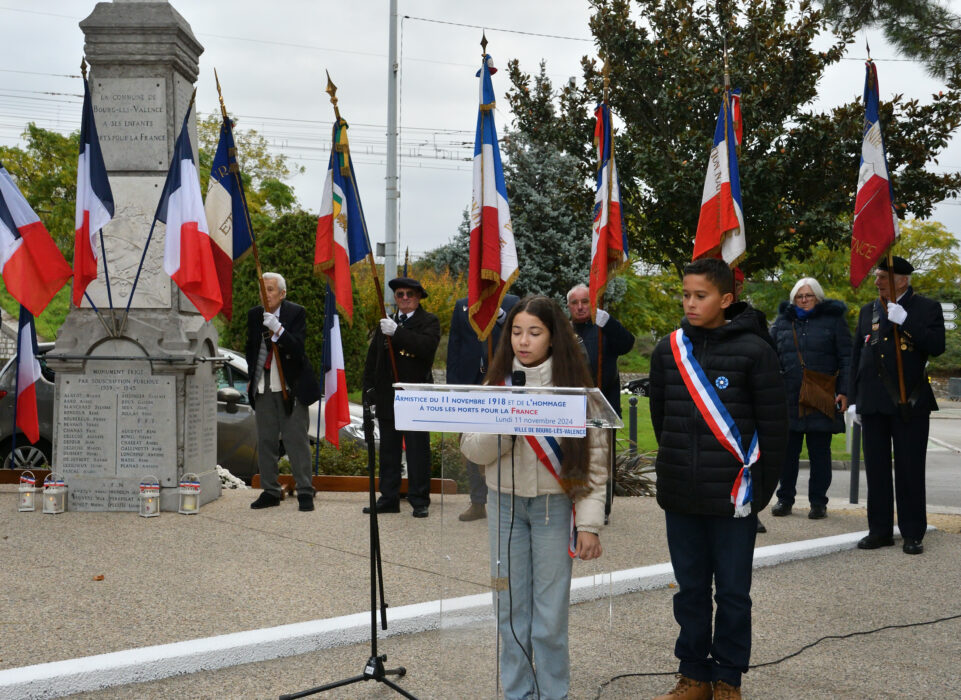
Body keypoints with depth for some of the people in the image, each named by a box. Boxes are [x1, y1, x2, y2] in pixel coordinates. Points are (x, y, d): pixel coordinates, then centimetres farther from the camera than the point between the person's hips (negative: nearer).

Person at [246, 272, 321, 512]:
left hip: (291, 385, -4)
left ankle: (305, 492, 3)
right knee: (265, 440, 8)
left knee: (296, 439, -3)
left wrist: (278, 329, -28)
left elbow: (297, 347, -15)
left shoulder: (296, 313, -5)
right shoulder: (254, 315, 8)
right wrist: (252, 378, 11)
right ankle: (270, 491, 17)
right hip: (263, 386, 5)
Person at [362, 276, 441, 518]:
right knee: (388, 450, 9)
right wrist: (369, 389, 9)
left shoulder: (429, 322, 1)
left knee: (418, 450, -1)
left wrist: (397, 332, -25)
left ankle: (419, 501, 6)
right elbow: (372, 359, 19)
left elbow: (427, 346, -20)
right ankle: (389, 498, 17)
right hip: (387, 397, 5)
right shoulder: (386, 324, 16)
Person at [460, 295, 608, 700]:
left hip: (555, 506, -2)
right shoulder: (497, 385, 5)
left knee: (551, 614, 1)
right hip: (505, 503, 3)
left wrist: (590, 523, -9)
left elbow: (594, 457, -4)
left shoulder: (574, 386, -2)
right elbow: (472, 450, 1)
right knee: (511, 610, 9)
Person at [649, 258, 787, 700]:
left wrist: (761, 488, -3)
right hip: (680, 497, 4)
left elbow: (774, 426, -5)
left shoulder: (753, 350, -7)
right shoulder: (668, 350, 4)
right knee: (690, 590, 13)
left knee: (732, 593, 7)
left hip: (732, 497, -4)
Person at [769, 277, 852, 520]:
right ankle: (785, 499, 17)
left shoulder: (833, 320, 4)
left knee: (819, 452, 5)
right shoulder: (783, 322, 12)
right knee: (787, 451, 6)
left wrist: (844, 391, -7)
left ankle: (818, 501, 13)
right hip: (788, 399, 2)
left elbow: (846, 359, 1)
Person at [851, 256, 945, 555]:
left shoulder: (927, 308, 0)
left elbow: (936, 346, -15)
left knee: (910, 470, 1)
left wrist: (903, 319, -20)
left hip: (909, 403, -4)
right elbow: (856, 356, 15)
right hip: (873, 403, 4)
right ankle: (880, 530, 17)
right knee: (876, 468, 8)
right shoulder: (868, 311, 13)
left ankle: (913, 533, 10)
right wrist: (854, 399, 11)